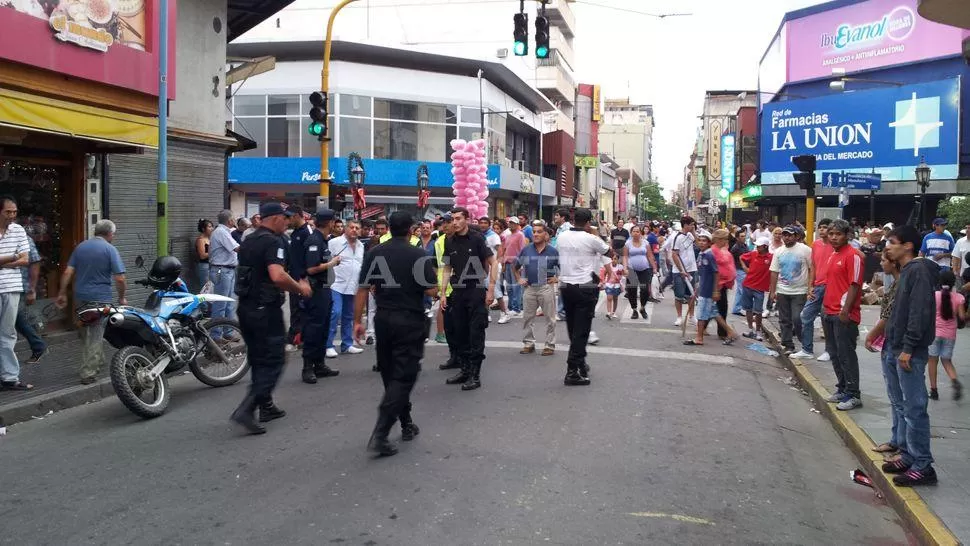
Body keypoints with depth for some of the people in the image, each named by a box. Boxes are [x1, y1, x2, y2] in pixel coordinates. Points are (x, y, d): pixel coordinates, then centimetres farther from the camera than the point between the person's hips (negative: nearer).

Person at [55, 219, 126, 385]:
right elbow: (120, 278, -13)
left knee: (85, 334, 19)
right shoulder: (110, 249, -7)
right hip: (100, 299, -6)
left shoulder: (80, 247, 9)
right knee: (95, 336, -2)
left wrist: (62, 293, 11)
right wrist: (122, 297, 1)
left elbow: (68, 272, 5)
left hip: (81, 297, 6)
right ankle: (88, 373, -3)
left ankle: (98, 361, 33)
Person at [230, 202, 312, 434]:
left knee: (258, 360, 18)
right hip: (266, 309, -9)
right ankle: (246, 410, -12)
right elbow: (277, 276, -30)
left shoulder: (247, 241, 13)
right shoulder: (273, 242, -15)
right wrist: (300, 288, -14)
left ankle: (266, 406, 27)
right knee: (273, 361, -3)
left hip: (246, 308, 9)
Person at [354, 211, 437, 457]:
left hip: (383, 319, 4)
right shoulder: (418, 254, -8)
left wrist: (357, 321, 5)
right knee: (403, 376, -2)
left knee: (390, 374, 17)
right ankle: (380, 435, -12)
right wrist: (434, 287, 11)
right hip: (410, 320, -4)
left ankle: (406, 424, 30)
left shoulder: (374, 254, 1)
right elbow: (431, 291, -12)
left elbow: (362, 290, -1)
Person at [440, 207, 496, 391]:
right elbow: (447, 269, 14)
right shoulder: (450, 242, 7)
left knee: (476, 334, -2)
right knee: (460, 333, 10)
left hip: (476, 291, -5)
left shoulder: (477, 238, -7)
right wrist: (442, 293, 8)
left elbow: (493, 263, -6)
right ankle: (465, 370, 22)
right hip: (457, 292, 5)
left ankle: (475, 374, 4)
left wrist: (491, 289, -12)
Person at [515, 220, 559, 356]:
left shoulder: (552, 251, -4)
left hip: (546, 288, -3)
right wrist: (518, 279, 8)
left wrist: (557, 278, -7)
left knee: (549, 318, 3)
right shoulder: (526, 250, 4)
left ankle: (550, 345, 11)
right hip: (529, 288, 3)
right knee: (528, 317, 10)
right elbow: (515, 267, 17)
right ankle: (529, 343, 21)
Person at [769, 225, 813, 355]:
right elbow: (774, 272, 9)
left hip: (799, 292, -5)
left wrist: (810, 288, -10)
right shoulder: (778, 252, 7)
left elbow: (812, 269, -6)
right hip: (782, 292, 5)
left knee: (797, 319, -10)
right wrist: (772, 291, 7)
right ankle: (788, 345, 18)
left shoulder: (805, 250, -7)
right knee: (784, 320, 8)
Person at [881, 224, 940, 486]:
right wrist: (895, 345, 17)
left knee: (914, 408, -6)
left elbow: (919, 312, -21)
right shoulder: (906, 271, 16)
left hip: (911, 352, -10)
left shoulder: (919, 270, -14)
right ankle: (908, 456, 24)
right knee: (904, 406, 15)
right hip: (898, 349, 10)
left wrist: (908, 348, -21)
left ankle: (922, 466, 0)